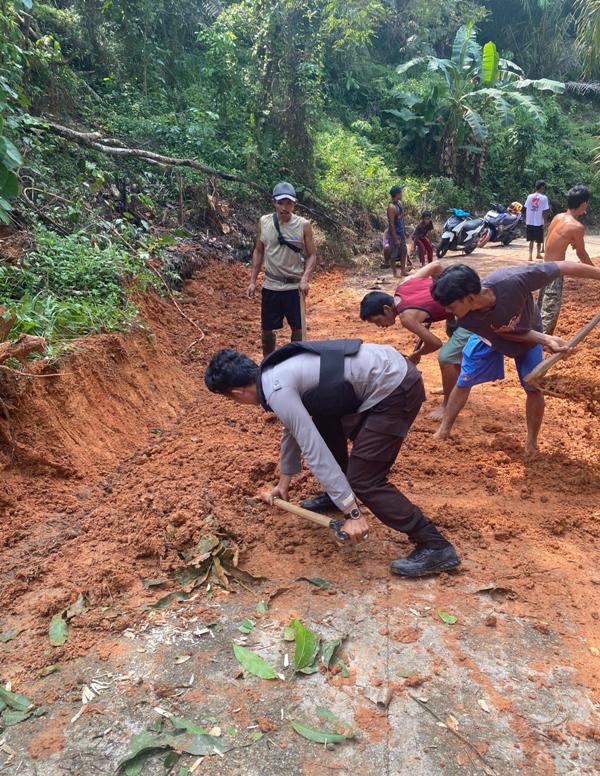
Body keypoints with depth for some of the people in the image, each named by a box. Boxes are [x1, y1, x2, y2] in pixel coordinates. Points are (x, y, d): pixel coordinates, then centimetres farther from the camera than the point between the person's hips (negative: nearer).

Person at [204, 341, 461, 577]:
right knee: (324, 423, 23)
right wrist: (284, 480, 39)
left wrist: (352, 513, -18)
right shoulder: (278, 371, 13)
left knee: (363, 479, -7)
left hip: (395, 389, -10)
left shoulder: (276, 390, -17)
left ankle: (436, 547, 1)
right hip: (388, 369, 10)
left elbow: (315, 451, -21)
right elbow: (294, 428, 27)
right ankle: (336, 496, 38)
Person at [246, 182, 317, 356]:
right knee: (267, 329, 10)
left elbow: (311, 255, -3)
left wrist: (305, 278, -19)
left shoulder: (303, 225, -7)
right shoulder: (263, 222, 0)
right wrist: (253, 281, 4)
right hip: (270, 286, 2)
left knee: (297, 329, 5)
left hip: (294, 286, -2)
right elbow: (258, 252, 8)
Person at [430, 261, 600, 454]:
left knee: (533, 388, 1)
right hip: (491, 337, 1)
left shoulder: (512, 280, -48)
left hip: (530, 333, -1)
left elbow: (563, 267, -34)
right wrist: (545, 340, -34)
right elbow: (507, 335, -23)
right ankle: (443, 431, 24)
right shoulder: (468, 320, -37)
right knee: (463, 382, 4)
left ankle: (531, 445, 20)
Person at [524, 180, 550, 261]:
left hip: (530, 222, 3)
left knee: (531, 240, 8)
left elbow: (526, 210, 5)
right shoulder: (544, 197, -8)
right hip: (539, 222, -3)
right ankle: (538, 254, 28)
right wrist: (544, 222, -3)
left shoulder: (529, 196, 2)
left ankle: (530, 255, -3)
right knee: (539, 240, 14)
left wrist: (526, 221, 12)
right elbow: (544, 212, -11)